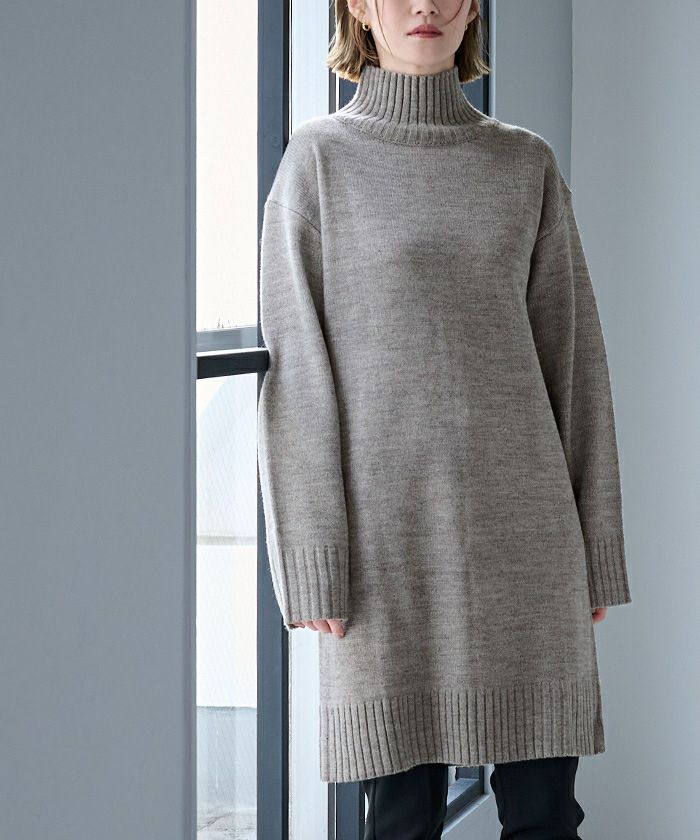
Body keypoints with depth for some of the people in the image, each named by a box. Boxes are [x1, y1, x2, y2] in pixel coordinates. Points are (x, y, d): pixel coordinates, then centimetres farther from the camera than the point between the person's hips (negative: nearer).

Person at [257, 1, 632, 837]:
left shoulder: (527, 164, 10)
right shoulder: (319, 158, 2)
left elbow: (572, 356, 10)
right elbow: (294, 368, -2)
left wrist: (597, 546, 6)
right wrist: (312, 562, -8)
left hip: (519, 522, 3)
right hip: (387, 526, -2)